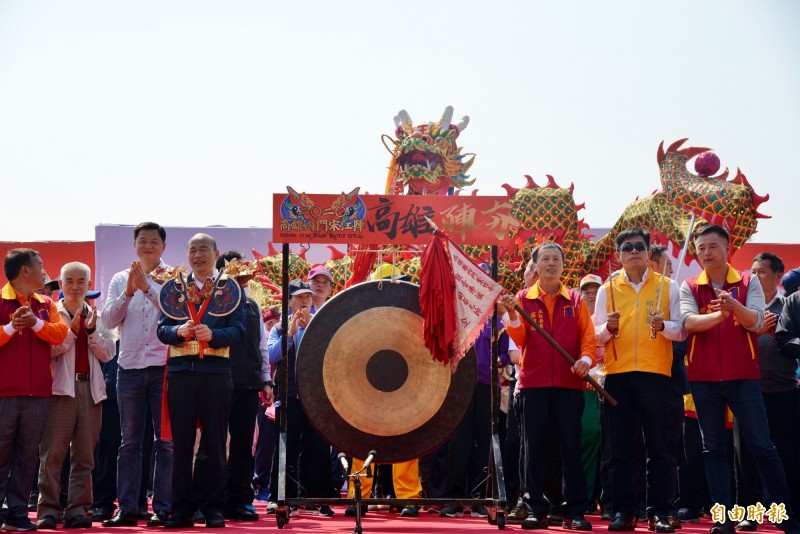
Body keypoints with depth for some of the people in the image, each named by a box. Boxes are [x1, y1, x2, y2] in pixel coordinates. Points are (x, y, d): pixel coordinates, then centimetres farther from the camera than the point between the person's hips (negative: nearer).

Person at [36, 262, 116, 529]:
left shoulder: (98, 317, 15)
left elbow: (108, 353, 6)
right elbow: (48, 351, -6)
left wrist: (92, 331, -8)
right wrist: (71, 331, -13)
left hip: (90, 388, 4)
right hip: (60, 388, -3)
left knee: (84, 455, 3)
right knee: (52, 452, -6)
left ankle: (78, 510, 6)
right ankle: (48, 509, -3)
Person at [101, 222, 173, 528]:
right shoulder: (121, 279, 11)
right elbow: (109, 319, 2)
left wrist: (148, 287, -21)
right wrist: (128, 292, -12)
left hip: (164, 367, -3)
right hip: (130, 368, 3)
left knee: (165, 441, 0)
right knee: (130, 442, 6)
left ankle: (163, 508, 4)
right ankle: (127, 509, 9)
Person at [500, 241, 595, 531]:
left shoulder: (575, 300, 9)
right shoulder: (523, 298, 7)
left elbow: (588, 336, 4)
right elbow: (519, 338, -2)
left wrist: (586, 359, -15)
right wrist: (512, 314, -20)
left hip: (569, 383, 0)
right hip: (533, 382, 0)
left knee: (571, 446, 1)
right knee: (534, 447, 2)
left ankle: (574, 511, 5)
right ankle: (536, 510, 8)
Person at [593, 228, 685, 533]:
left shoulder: (668, 287, 7)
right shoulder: (607, 290, 11)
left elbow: (682, 331, 4)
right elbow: (597, 336, 8)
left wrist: (664, 326, -16)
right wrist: (608, 328, -13)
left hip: (655, 373, -1)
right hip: (617, 374, 1)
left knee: (657, 447, -1)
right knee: (619, 447, 2)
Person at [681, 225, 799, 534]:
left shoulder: (748, 282, 4)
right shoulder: (689, 287, 5)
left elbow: (755, 321, -9)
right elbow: (688, 322, -12)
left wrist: (734, 305, -30)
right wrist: (719, 314, -31)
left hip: (743, 376, -1)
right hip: (703, 379, 1)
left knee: (761, 445, 0)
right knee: (713, 448, 3)